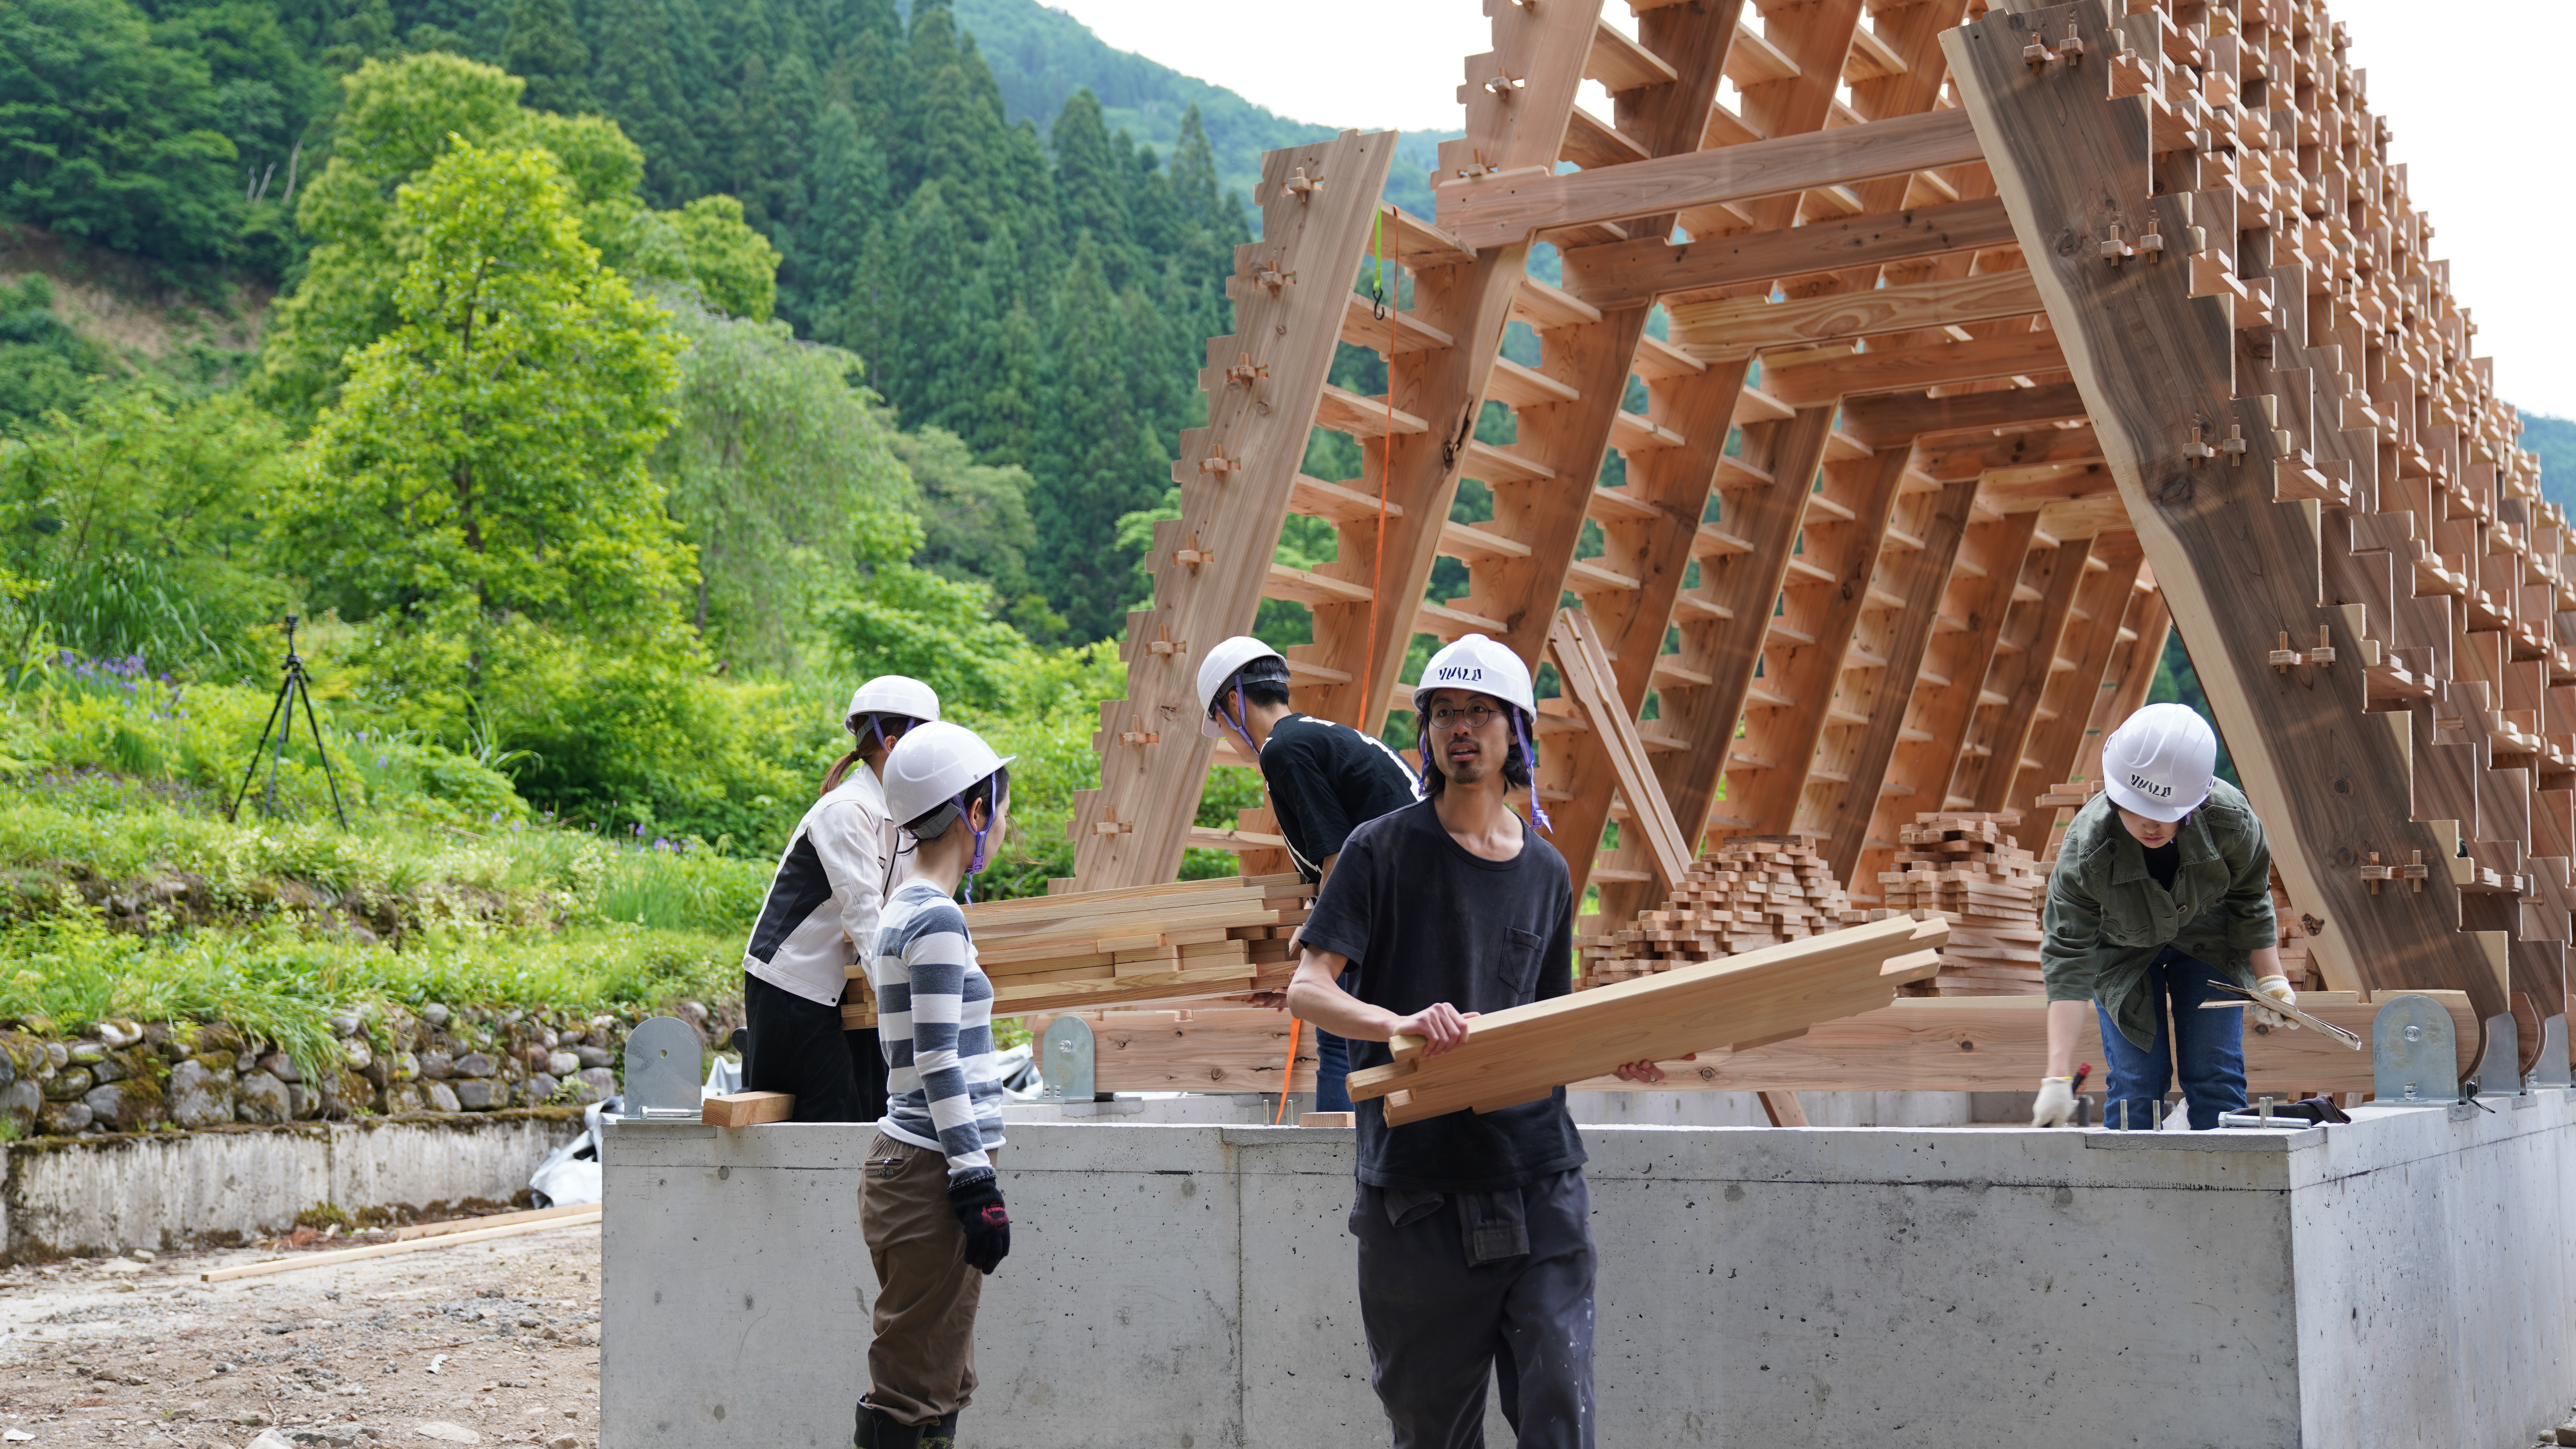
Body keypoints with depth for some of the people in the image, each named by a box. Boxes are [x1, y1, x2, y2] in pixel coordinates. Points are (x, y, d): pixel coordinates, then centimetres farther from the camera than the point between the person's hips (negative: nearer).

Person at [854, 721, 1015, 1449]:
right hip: (934, 1172, -10)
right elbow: (938, 1064, -18)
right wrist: (978, 1186, -17)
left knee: (937, 1383, 13)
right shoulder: (938, 921, -14)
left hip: (915, 1164, 10)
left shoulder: (905, 911, 14)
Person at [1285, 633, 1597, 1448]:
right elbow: (1306, 992, -8)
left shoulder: (1546, 874, 14)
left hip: (1540, 1178, 3)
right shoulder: (1384, 850, 1)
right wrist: (1400, 1023, -27)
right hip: (1419, 1191, -3)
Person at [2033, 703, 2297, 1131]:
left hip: (2207, 939, 1)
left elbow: (2251, 902, -8)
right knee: (2135, 1082, -8)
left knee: (2215, 1077, -2)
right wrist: (2058, 1077, -43)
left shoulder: (2230, 820, -32)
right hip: (2122, 948, -1)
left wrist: (2270, 979, -11)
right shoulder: (2085, 850, -37)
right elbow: (2067, 960, -37)